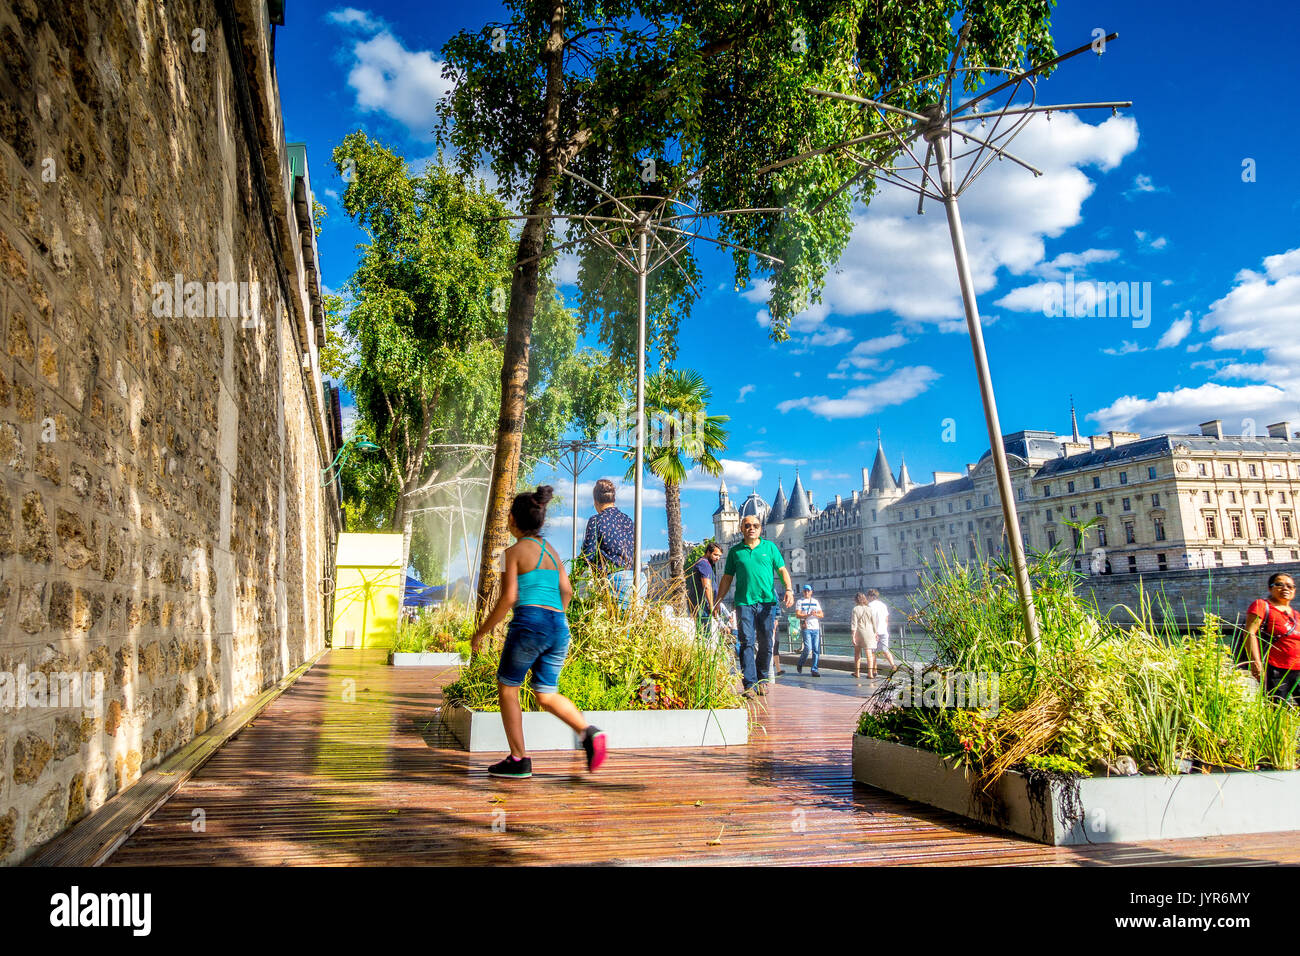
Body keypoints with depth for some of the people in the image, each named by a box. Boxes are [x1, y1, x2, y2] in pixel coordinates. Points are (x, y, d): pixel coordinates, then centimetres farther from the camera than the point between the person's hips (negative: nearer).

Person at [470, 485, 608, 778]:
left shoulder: (514, 551, -1)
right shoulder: (552, 551, 18)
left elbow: (508, 598, -9)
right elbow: (566, 591, 11)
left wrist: (480, 632, 0)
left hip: (529, 622, -6)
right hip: (559, 626, 7)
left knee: (507, 688, 11)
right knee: (547, 695, 14)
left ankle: (519, 760, 11)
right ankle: (589, 732, -10)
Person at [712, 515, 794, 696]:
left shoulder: (770, 547, 11)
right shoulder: (735, 551, 11)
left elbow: (782, 570, 8)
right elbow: (727, 578, 13)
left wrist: (789, 589, -8)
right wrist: (717, 602, 8)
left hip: (767, 601, 1)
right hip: (744, 602, -1)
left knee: (766, 644, 4)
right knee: (747, 642, -8)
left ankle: (762, 680, 19)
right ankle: (750, 684, -8)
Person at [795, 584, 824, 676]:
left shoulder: (816, 601, 17)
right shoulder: (800, 601, 5)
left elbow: (822, 614, 12)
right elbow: (798, 614, -6)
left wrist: (816, 614, -10)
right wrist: (808, 615, -18)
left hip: (816, 628, 4)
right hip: (806, 628, -4)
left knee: (816, 649, 0)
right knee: (808, 648, -13)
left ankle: (814, 669, 6)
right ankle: (800, 664, 10)